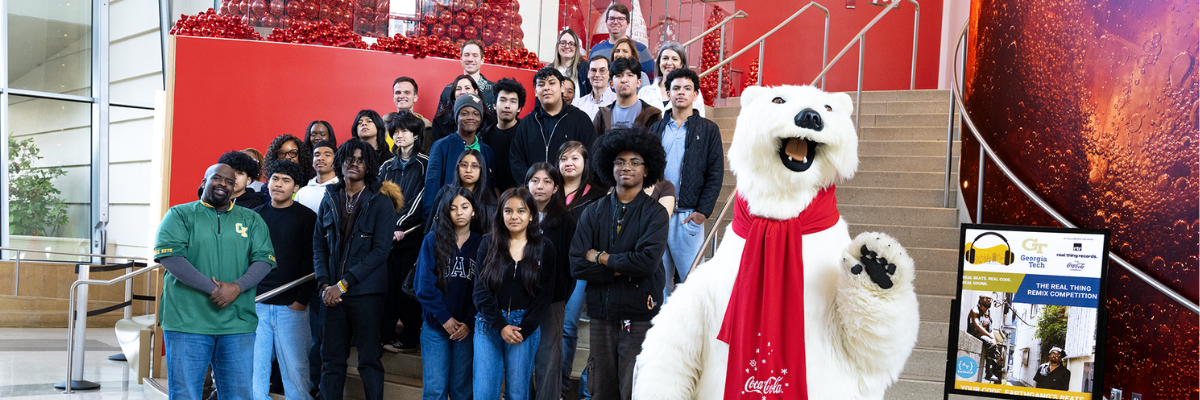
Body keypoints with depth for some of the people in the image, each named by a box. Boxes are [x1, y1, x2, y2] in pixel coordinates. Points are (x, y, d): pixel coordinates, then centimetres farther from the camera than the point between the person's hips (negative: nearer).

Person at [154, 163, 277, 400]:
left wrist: (237, 287, -14)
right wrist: (212, 289, -16)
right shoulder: (180, 215, 5)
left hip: (238, 324, 3)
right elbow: (169, 257, -9)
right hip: (187, 320, -2)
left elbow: (264, 260, 4)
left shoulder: (251, 220, 14)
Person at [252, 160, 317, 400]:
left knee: (294, 367, -3)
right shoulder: (256, 216, 12)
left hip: (291, 306, -3)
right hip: (256, 303, 4)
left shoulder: (307, 217, 1)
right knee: (253, 365, 4)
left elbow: (311, 263, -3)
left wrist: (302, 300, -10)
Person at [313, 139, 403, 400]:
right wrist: (324, 284, -5)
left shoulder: (381, 202, -2)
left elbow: (380, 251, -9)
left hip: (366, 292, -4)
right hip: (333, 293, 4)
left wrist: (343, 284, -13)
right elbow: (318, 244, 10)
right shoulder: (329, 200, 11)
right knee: (332, 359, 7)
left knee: (369, 360, 1)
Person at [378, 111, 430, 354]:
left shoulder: (424, 164, 0)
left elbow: (420, 199, -7)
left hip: (411, 236, -4)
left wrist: (399, 225, -12)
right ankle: (385, 335, 11)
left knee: (408, 287, -1)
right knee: (387, 286, 4)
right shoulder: (387, 167, 17)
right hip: (387, 236, 5)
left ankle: (409, 340, 6)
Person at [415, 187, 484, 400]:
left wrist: (470, 323, -10)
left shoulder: (481, 244, 3)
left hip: (467, 328, 0)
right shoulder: (432, 240, 2)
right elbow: (424, 284, -4)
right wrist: (444, 318, -9)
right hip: (435, 326, 0)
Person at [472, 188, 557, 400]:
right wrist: (500, 326, -11)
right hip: (490, 324, 1)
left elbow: (545, 295, 0)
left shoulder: (545, 248, 2)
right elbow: (481, 290, -1)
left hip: (525, 328, 0)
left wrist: (523, 330, -8)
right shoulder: (489, 244, 3)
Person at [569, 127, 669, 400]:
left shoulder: (655, 213, -2)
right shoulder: (594, 211, 6)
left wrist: (601, 258, -8)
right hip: (601, 313, 3)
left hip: (639, 315, -3)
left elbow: (648, 261, -18)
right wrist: (624, 269, -11)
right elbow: (577, 265, -3)